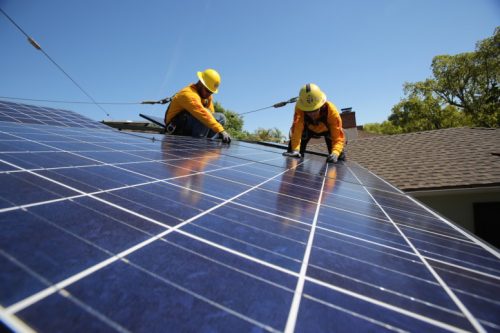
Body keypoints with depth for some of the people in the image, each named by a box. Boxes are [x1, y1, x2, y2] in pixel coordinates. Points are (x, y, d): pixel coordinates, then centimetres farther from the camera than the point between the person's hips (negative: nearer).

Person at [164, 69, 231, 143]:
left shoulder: (206, 94, 7)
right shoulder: (188, 94, -22)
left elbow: (211, 114, 6)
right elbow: (203, 114, -36)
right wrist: (220, 130, -44)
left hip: (190, 128, 9)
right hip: (177, 127, -9)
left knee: (221, 117, -2)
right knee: (205, 112, -31)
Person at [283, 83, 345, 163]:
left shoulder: (331, 111, -39)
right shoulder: (299, 109, -38)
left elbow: (338, 136, -41)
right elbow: (297, 129, -45)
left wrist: (335, 153, -59)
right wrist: (295, 149, -58)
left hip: (326, 129, -1)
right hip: (309, 129, 2)